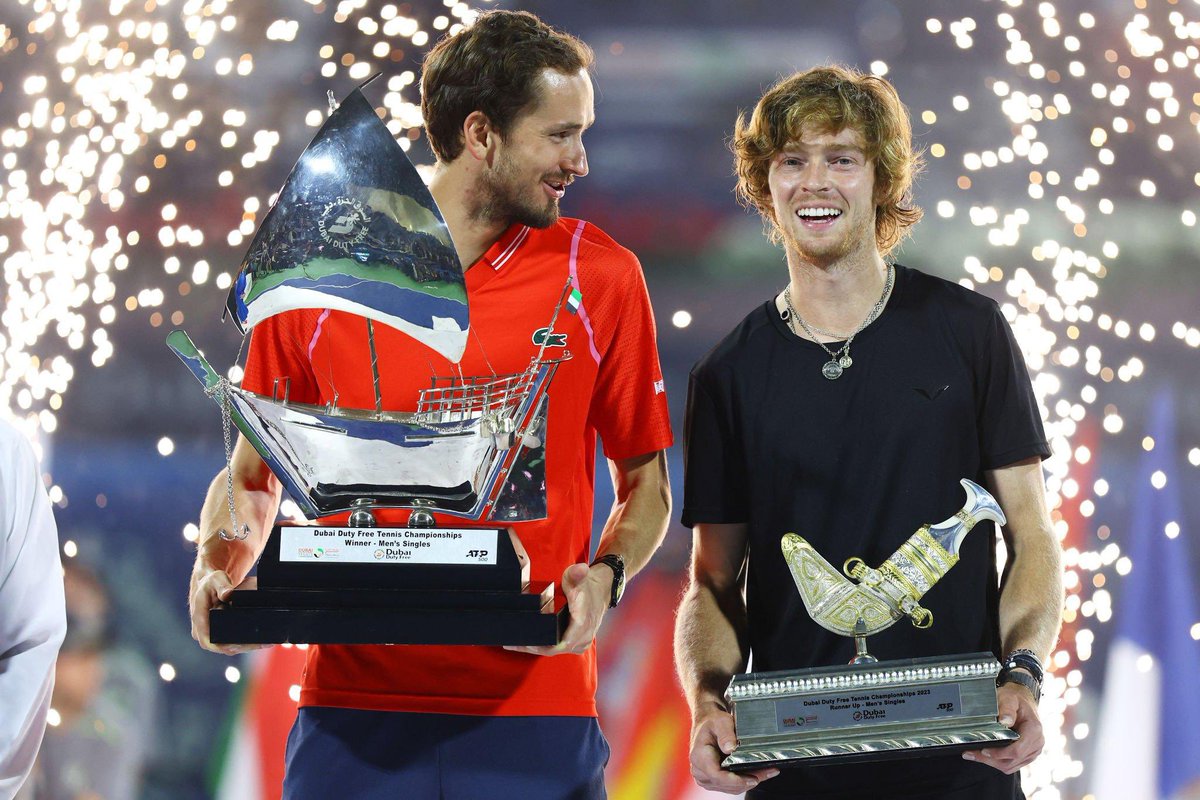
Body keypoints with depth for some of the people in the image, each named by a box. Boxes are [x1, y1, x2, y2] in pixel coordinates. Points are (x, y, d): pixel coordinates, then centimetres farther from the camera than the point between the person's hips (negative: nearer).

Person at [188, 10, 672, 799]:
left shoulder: (601, 276, 3)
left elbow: (644, 482, 10)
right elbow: (252, 475, 13)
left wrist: (605, 576, -10)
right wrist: (219, 571, -7)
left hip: (535, 712, 0)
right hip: (354, 705, 0)